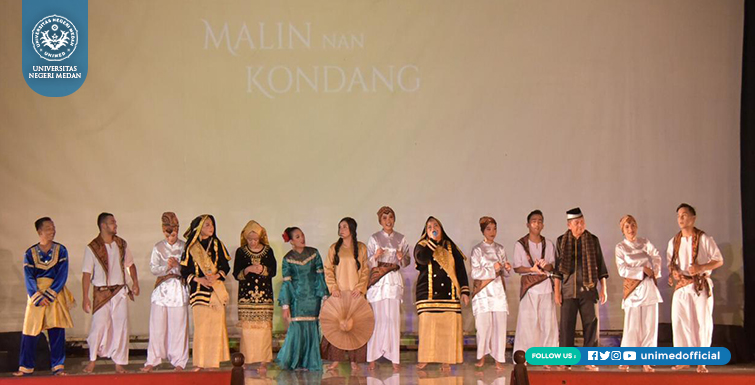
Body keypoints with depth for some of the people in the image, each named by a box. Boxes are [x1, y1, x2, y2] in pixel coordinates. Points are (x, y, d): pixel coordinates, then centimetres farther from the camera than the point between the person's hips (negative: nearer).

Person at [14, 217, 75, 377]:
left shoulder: (61, 250, 3)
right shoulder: (30, 253, 4)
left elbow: (62, 275, -4)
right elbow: (29, 278, -3)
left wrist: (49, 295, -13)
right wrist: (38, 297, -15)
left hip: (56, 294, 0)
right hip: (35, 295, 0)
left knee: (57, 332, -2)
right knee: (30, 332, 0)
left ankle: (58, 367, 5)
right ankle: (26, 367, 9)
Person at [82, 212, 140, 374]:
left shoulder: (121, 244, 7)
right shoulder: (92, 248, -5)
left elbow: (130, 264, 18)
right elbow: (86, 274, -6)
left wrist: (135, 282, 5)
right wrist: (85, 298, -10)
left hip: (120, 291, 3)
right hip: (101, 292, -3)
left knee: (121, 327, 2)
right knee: (99, 326, -5)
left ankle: (119, 362, 10)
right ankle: (92, 360, 13)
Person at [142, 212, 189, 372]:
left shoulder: (184, 247, 3)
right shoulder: (158, 247, 8)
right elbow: (153, 268, 1)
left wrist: (177, 265, -18)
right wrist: (166, 267, -16)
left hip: (179, 288, -1)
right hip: (162, 288, 1)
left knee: (178, 326, -1)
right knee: (157, 325, 2)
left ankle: (179, 361, 7)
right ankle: (153, 360, 10)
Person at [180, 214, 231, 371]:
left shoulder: (217, 244, 9)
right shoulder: (191, 247, 5)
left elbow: (225, 266, 8)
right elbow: (184, 270, 4)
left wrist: (216, 276, -10)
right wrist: (198, 279, -10)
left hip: (216, 290, 1)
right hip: (199, 290, -1)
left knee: (216, 325, -3)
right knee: (200, 326, -4)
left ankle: (213, 361, 3)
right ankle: (200, 363, 2)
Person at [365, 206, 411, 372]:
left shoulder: (401, 239, 10)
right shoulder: (374, 238, 6)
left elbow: (408, 260, 13)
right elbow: (367, 262, 4)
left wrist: (401, 258, -8)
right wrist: (376, 256, -16)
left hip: (394, 280, 1)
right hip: (377, 281, -1)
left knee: (394, 319, -3)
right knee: (377, 318, -4)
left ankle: (394, 359, 1)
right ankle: (372, 358, 4)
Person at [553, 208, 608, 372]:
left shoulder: (593, 240, 5)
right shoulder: (562, 241, 4)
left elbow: (600, 265, 7)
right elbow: (558, 267, 5)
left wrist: (603, 288, 3)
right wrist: (557, 291, 1)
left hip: (588, 289, 0)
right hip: (569, 289, 0)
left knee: (591, 324, 1)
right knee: (566, 325, 0)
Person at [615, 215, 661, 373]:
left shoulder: (644, 243, 12)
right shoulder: (620, 247, 2)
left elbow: (656, 256, 0)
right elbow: (622, 270, -7)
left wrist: (655, 271, -16)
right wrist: (643, 270, -11)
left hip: (649, 287, 3)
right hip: (632, 289, -3)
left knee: (650, 326, 0)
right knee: (632, 327, -6)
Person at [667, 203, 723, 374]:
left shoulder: (704, 239, -5)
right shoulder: (674, 241, 9)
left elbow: (719, 261, -3)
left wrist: (701, 267, -19)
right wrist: (673, 272, -4)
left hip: (701, 285, -4)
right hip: (681, 286, 4)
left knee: (702, 323, -2)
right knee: (679, 321, -3)